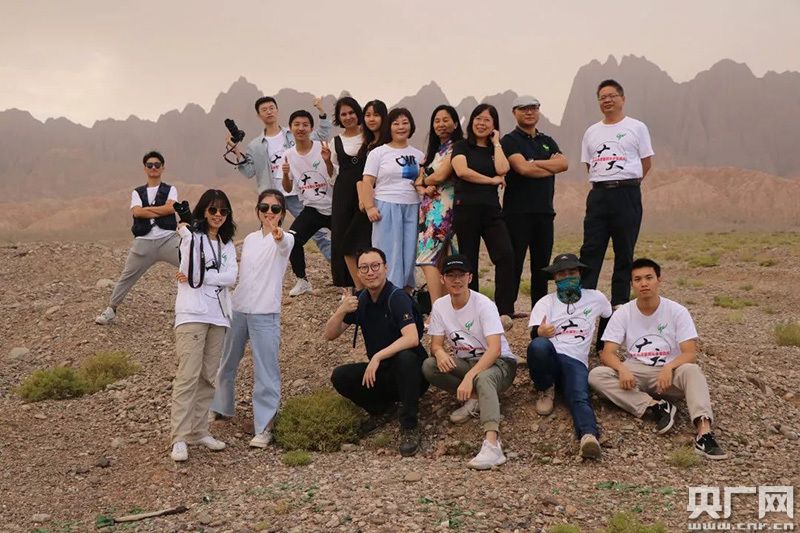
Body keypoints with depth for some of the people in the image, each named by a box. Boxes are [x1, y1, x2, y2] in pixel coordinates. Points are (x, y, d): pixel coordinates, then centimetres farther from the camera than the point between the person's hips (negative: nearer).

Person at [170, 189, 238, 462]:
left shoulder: (227, 244, 15)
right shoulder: (192, 236, -2)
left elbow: (231, 277, -1)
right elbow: (193, 275, -15)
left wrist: (198, 278, -12)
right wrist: (187, 236, -19)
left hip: (218, 316, 6)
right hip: (191, 314, -6)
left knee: (208, 376, 7)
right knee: (188, 375, -11)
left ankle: (199, 431, 14)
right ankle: (180, 438, -10)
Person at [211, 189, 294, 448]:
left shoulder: (285, 239, -8)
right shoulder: (250, 239, 11)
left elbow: (284, 245, -34)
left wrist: (278, 236, -57)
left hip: (265, 313, -6)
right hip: (237, 309, 6)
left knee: (265, 371, -6)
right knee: (227, 364, 20)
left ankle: (265, 425, 1)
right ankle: (221, 408, 41)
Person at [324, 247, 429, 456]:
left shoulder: (397, 297, -18)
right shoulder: (360, 300, 1)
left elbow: (412, 338, -34)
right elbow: (329, 335, 1)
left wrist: (378, 357, -37)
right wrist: (341, 311, -18)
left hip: (410, 373, -6)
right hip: (381, 373, 6)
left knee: (405, 358, -38)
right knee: (339, 377, -16)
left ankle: (410, 428, -23)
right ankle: (383, 409, 9)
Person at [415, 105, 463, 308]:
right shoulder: (433, 150, 21)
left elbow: (441, 176, -14)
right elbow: (419, 179, 18)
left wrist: (424, 181, 6)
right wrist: (423, 188, -5)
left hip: (443, 206, -8)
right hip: (428, 205, 8)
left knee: (427, 257, -17)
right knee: (439, 258, 7)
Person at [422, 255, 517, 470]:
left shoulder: (483, 304, -18)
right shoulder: (440, 306, -1)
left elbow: (495, 349, -28)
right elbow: (435, 344, 0)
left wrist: (469, 377, -41)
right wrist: (440, 352, -27)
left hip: (498, 362, -6)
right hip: (465, 362, 6)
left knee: (483, 379, -41)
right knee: (429, 366, -21)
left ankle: (492, 444, -58)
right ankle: (474, 398, -10)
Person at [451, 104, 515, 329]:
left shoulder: (496, 150, 18)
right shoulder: (462, 146, 9)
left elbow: (502, 169, -5)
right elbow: (462, 171, -10)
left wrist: (496, 143, 6)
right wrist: (491, 180, -4)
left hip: (491, 210, 2)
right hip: (467, 208, -2)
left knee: (506, 255, -19)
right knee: (469, 262, 2)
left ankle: (504, 311, -20)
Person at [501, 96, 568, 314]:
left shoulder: (548, 141, 19)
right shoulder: (510, 141, 1)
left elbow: (563, 163, 0)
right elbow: (522, 168, -16)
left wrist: (534, 163, -8)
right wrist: (551, 166, -3)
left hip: (544, 210, 6)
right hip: (517, 211, -6)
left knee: (542, 263, 9)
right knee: (513, 263, -6)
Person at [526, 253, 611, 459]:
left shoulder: (595, 298, 19)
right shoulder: (546, 302, 13)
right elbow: (534, 334, -5)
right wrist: (540, 332, -29)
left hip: (575, 361, 0)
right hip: (548, 357, 0)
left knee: (580, 398, -32)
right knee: (539, 345, -37)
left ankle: (589, 435, -61)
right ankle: (545, 390, -11)